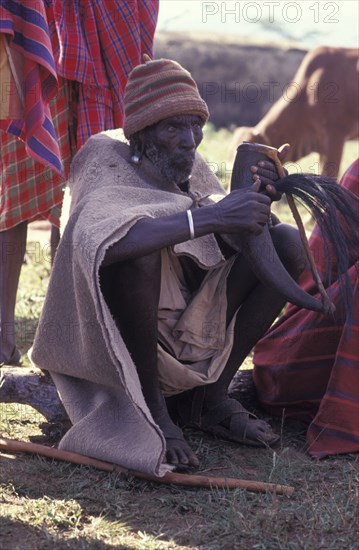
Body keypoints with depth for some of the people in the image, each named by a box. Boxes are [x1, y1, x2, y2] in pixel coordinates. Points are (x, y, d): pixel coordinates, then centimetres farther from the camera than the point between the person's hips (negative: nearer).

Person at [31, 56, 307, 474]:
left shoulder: (190, 169, 3)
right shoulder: (110, 167, -17)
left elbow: (242, 243, 3)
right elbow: (99, 240, -40)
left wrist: (257, 203, -19)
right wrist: (209, 218, -42)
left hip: (187, 326, 7)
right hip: (114, 340, -7)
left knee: (286, 242, -5)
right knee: (139, 247, -36)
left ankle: (208, 394, -2)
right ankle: (151, 404, -19)